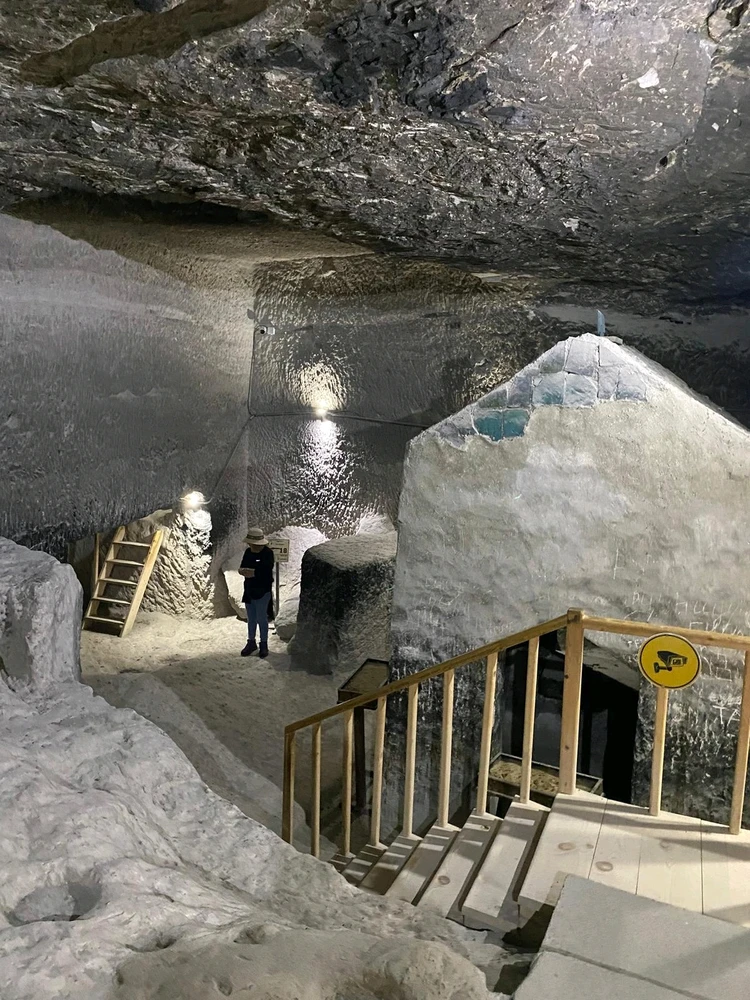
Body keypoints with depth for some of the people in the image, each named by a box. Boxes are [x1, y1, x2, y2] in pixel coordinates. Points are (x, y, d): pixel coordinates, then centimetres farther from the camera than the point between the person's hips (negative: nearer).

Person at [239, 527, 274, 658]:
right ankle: (251, 642, 27)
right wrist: (254, 571, -19)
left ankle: (264, 645, 12)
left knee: (261, 618, 0)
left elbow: (265, 571, -22)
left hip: (262, 591, -6)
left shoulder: (268, 553, -13)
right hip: (249, 590, 6)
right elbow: (242, 568, 1)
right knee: (251, 618, 15)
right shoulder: (248, 552, 5)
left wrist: (250, 571, -14)